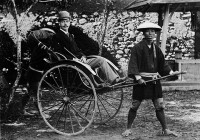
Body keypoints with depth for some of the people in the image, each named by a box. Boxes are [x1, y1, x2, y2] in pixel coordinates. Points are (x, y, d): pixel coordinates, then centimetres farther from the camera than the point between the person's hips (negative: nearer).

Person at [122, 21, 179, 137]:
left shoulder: (156, 48, 11)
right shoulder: (138, 47, -8)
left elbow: (162, 63, 18)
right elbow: (133, 64, -14)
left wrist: (170, 72, 6)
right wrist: (138, 77, -24)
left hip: (154, 80, 5)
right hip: (141, 80, -5)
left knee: (160, 106, 6)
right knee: (135, 106, 2)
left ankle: (165, 129, 14)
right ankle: (128, 129, 15)